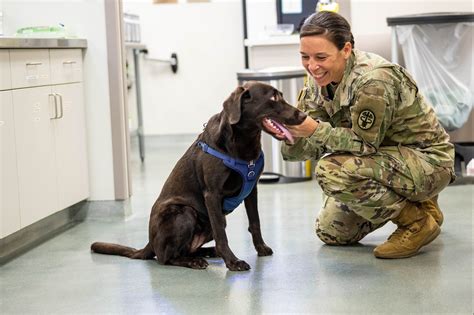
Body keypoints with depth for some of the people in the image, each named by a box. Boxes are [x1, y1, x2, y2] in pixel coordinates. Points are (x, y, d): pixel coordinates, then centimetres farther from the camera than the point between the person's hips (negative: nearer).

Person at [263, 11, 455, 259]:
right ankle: (407, 201, 25)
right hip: (384, 158, 9)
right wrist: (288, 134, -28)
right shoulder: (318, 79, -5)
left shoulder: (373, 81, -30)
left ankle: (417, 219, -12)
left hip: (428, 162, -9)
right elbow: (314, 145, -7)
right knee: (330, 232, 13)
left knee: (332, 171, -32)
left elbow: (366, 143, -25)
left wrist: (316, 130, -35)